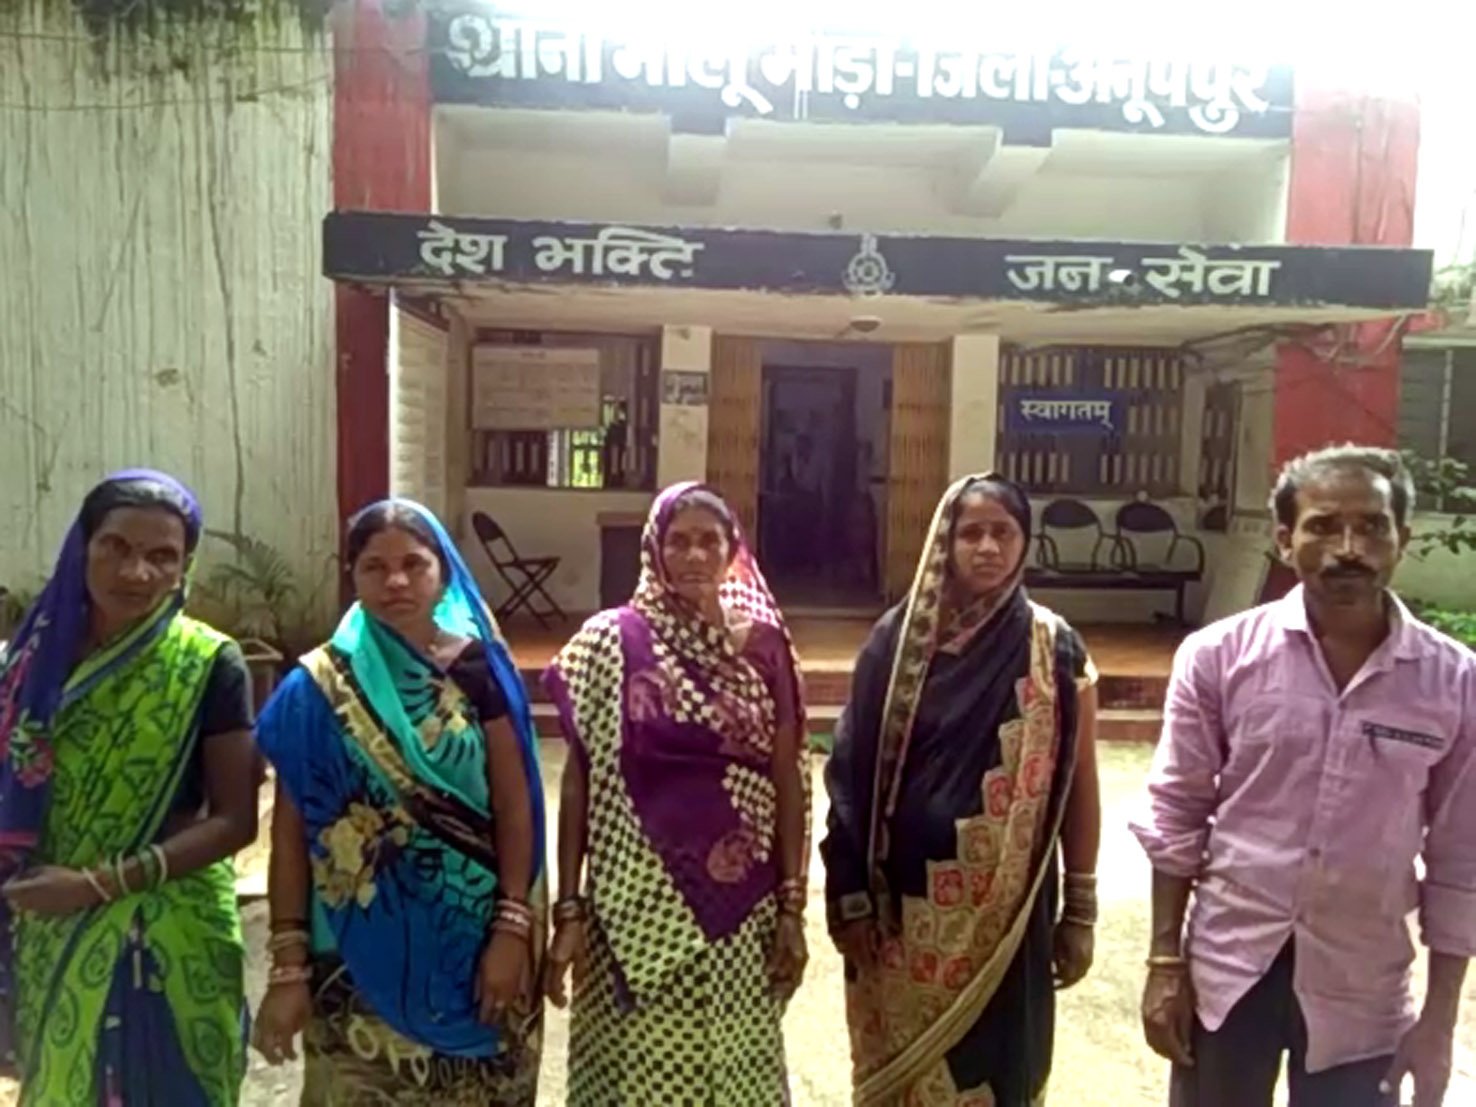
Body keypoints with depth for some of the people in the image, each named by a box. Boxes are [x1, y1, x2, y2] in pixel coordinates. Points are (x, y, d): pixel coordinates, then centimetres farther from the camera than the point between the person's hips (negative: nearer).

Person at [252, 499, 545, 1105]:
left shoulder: (478, 668, -4)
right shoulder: (316, 688, -4)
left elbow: (515, 806, -3)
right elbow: (290, 830, -2)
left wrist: (512, 930, -8)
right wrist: (287, 964, -4)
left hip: (471, 938, 1)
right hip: (360, 950, 0)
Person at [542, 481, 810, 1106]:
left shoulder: (764, 646, 1)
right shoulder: (611, 642, -5)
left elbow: (788, 782, 3)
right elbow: (579, 783, -3)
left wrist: (792, 907, 1)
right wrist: (569, 909, -5)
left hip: (740, 908, 2)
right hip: (638, 904, -2)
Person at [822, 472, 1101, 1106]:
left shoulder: (1055, 650, -4)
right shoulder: (898, 638, -4)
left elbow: (1078, 785, 0)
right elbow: (853, 772, -2)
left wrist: (1080, 912, 1)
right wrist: (850, 895, -3)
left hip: (1006, 909, 0)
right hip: (903, 903, 1)